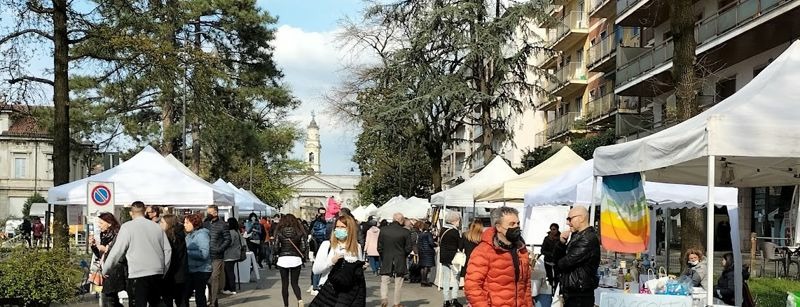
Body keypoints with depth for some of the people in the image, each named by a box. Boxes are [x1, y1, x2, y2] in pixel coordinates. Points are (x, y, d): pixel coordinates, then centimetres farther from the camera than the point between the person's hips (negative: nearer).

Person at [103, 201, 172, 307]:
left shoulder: (127, 227, -3)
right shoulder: (157, 227, 10)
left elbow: (117, 251, -4)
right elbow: (167, 250, 10)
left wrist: (105, 270, 8)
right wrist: (163, 270, 18)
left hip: (138, 274, -5)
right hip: (157, 274, 5)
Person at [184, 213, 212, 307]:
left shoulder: (201, 235, -13)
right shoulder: (189, 235, 13)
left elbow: (204, 254, -22)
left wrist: (187, 252, -21)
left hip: (201, 270, -8)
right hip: (191, 270, 8)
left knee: (199, 297, -2)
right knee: (184, 295, 8)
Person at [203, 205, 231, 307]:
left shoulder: (222, 225, -4)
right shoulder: (205, 224, 10)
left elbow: (228, 240, -4)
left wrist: (219, 249, -14)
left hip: (217, 256, -5)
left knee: (215, 278, -4)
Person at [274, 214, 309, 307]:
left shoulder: (279, 232, -2)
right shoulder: (299, 232, 1)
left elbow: (276, 248, -5)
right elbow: (304, 247, -3)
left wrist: (276, 253, 17)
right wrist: (303, 257, 14)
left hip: (283, 260, -1)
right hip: (296, 259, 1)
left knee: (284, 284, 9)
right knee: (294, 283, 11)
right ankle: (299, 299, -14)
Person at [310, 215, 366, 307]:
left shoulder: (357, 247, 8)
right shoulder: (327, 245, 0)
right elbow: (315, 270, -5)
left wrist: (361, 268, 0)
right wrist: (331, 260, -18)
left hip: (350, 292, 2)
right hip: (329, 290, -2)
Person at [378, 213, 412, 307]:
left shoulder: (383, 230, -5)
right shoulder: (406, 232, -10)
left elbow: (379, 247, -1)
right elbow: (408, 249, -6)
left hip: (386, 261, 1)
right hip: (400, 262, -1)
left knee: (384, 282, 8)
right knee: (398, 284, 10)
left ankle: (384, 298, -13)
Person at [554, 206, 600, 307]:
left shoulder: (589, 238, -17)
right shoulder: (577, 236, 15)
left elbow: (568, 261, -21)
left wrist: (557, 264, 2)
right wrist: (562, 242, -4)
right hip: (571, 294, 9)